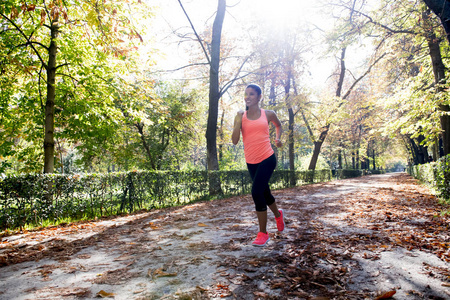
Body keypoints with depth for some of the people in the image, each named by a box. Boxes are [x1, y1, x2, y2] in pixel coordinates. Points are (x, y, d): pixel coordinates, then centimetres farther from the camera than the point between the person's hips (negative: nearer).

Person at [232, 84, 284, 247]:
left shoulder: (268, 114, 2)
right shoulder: (240, 116, 3)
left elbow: (278, 125, 24)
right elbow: (235, 140, -7)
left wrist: (278, 138, 7)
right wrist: (239, 120, -15)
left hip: (267, 159, -3)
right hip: (251, 161, 3)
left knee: (256, 192, -17)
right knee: (264, 193, 17)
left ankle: (263, 233, -1)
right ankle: (278, 214, 50)